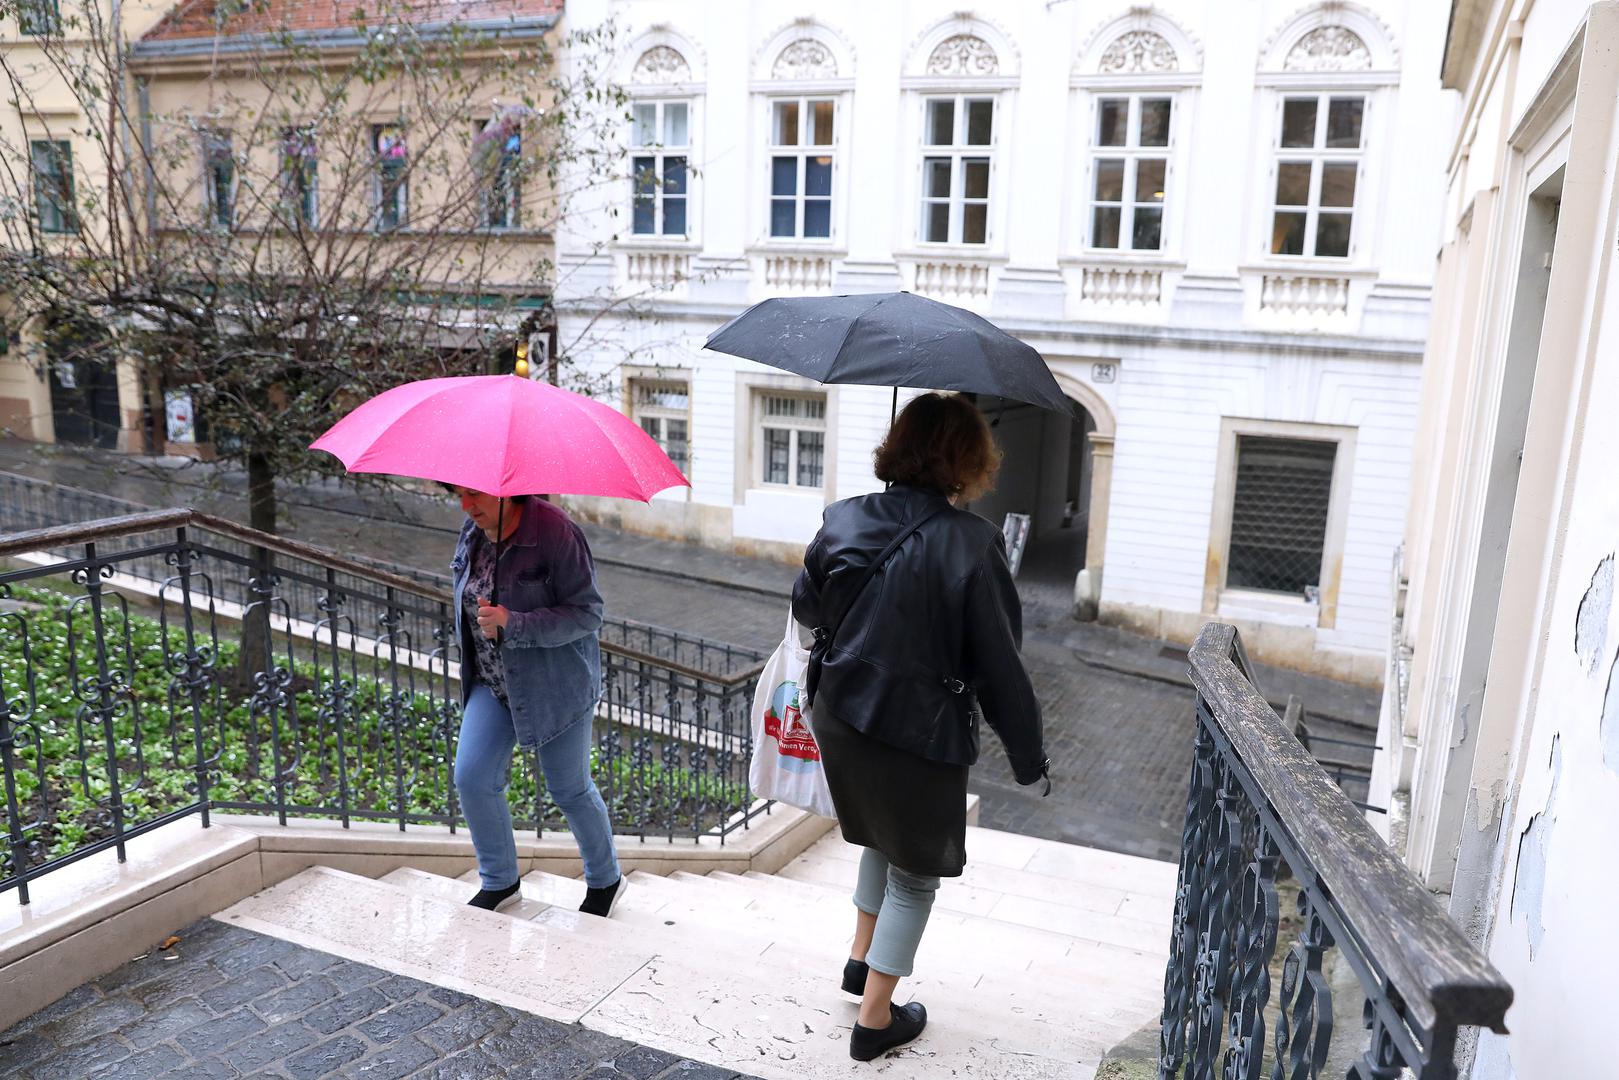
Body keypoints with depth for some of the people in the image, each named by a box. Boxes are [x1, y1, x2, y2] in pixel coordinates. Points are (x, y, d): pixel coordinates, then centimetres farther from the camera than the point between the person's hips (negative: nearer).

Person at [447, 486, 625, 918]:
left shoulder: (555, 532, -22)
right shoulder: (473, 532, 1)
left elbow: (587, 614, -22)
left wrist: (511, 624, -31)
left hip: (555, 683, -6)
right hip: (493, 682, 6)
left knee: (569, 789, 7)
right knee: (471, 778, -4)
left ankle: (605, 881, 31)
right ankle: (499, 882, 19)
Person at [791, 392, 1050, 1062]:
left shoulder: (843, 521, -5)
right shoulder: (970, 543, -18)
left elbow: (806, 609, 11)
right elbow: (999, 664, -14)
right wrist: (1029, 757, -3)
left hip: (839, 721, 5)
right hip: (921, 737, -5)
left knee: (883, 837, 31)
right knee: (915, 873, 16)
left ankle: (861, 958, 43)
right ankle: (874, 1018, 24)